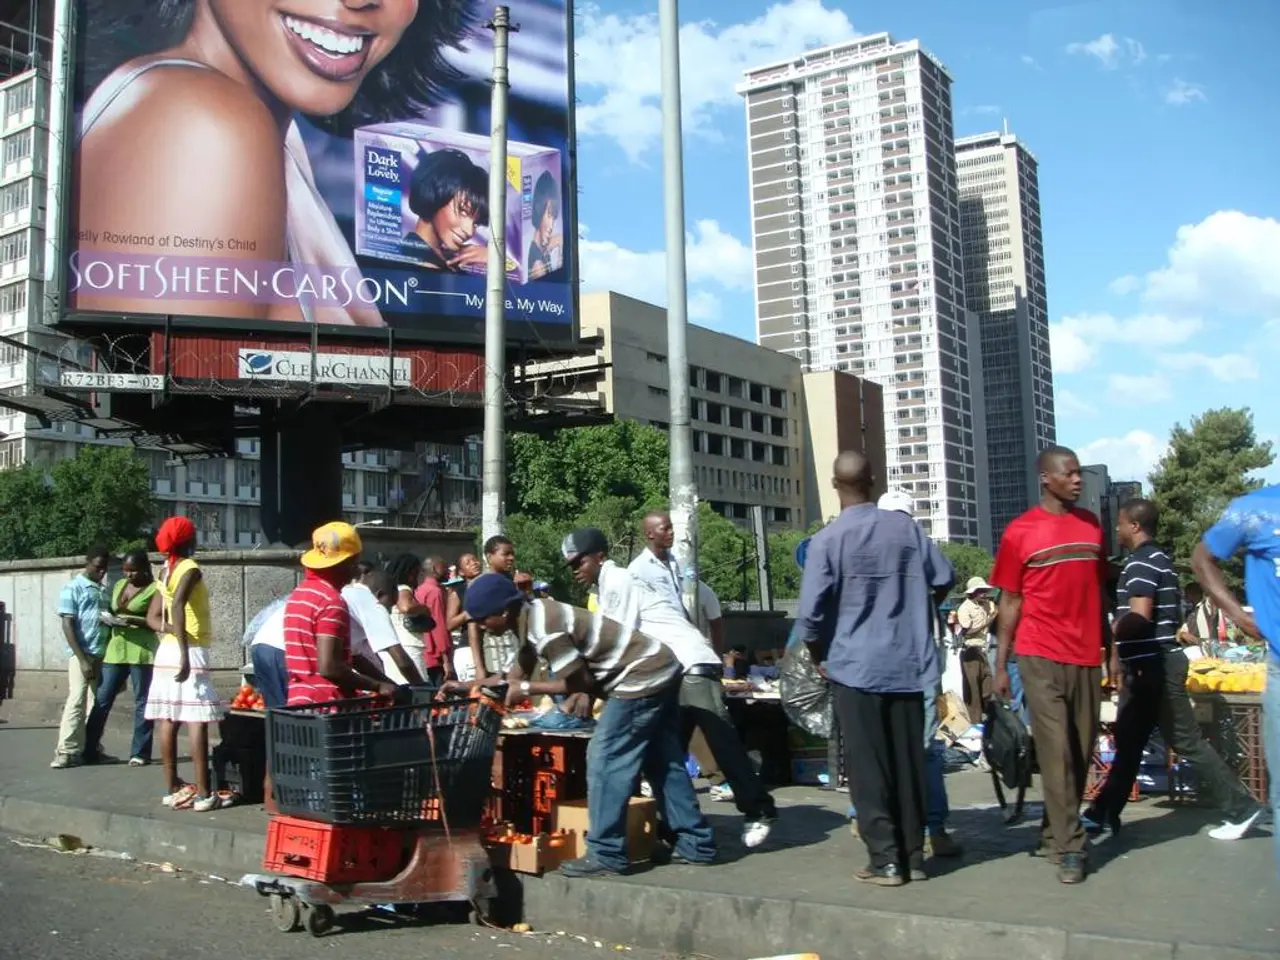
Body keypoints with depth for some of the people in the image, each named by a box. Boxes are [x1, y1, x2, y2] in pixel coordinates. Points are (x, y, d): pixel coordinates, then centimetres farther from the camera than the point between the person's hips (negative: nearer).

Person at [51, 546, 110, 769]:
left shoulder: (103, 591, 16)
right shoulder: (73, 589, -2)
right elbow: (68, 626, -9)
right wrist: (82, 659, -15)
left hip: (102, 655, 6)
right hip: (82, 654, -6)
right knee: (76, 701, -10)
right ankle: (66, 751, -8)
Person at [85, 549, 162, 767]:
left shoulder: (155, 589, -3)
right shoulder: (119, 585, 16)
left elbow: (153, 621, -10)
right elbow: (111, 611, 24)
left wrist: (130, 620, -27)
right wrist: (109, 618, 0)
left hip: (142, 651, -5)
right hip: (115, 649, 6)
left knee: (141, 702, -1)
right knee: (102, 699, 4)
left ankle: (139, 753, 4)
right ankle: (89, 748, 11)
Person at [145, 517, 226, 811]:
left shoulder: (168, 571, 14)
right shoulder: (190, 569, -11)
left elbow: (154, 617, 13)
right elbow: (177, 606, -26)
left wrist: (171, 631, -2)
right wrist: (185, 653, -30)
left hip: (166, 650, 8)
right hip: (191, 651, -8)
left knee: (168, 720, 7)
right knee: (197, 720, -10)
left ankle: (173, 789, 11)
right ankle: (203, 794, -13)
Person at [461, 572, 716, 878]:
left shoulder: (544, 629, -23)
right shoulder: (532, 616, 7)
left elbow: (580, 681, -15)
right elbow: (516, 673, 20)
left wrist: (527, 690, -6)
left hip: (642, 677, -10)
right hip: (659, 670, 10)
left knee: (605, 759, -6)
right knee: (662, 762, 15)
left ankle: (606, 854, -1)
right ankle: (694, 843, 21)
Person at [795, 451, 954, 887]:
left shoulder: (827, 539, -11)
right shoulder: (905, 526, 1)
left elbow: (810, 613, -12)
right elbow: (944, 579, 9)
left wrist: (819, 657, 5)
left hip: (856, 666, -4)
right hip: (907, 663, 4)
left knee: (868, 767, 3)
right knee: (908, 761, 11)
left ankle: (886, 860, 5)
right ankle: (913, 854, 18)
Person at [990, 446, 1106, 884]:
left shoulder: (1091, 525, 10)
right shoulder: (1020, 532, -2)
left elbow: (1099, 592, 16)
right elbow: (1010, 602, 1)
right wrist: (1000, 665, -2)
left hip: (1087, 657, 5)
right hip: (1040, 656, -5)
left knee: (1082, 751, 8)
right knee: (1056, 752, -7)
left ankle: (1052, 834, 22)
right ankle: (1070, 847, -2)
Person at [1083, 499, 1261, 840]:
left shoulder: (1141, 561, -15)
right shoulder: (1157, 558, 16)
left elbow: (1139, 614, -26)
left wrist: (1115, 644, -12)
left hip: (1153, 665, -10)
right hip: (1150, 664, 10)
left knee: (1186, 742, -2)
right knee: (1128, 742, 11)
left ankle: (1240, 808, 6)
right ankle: (1104, 814, 15)